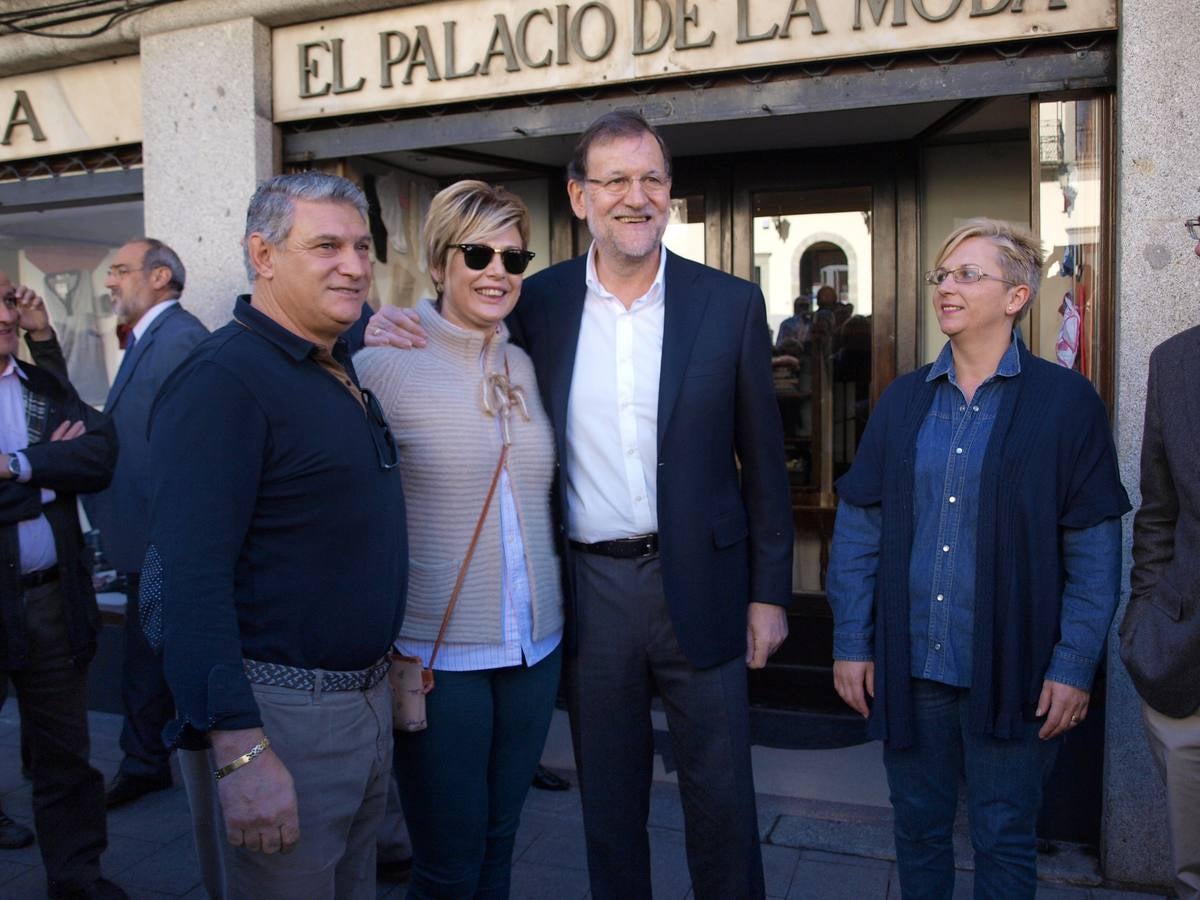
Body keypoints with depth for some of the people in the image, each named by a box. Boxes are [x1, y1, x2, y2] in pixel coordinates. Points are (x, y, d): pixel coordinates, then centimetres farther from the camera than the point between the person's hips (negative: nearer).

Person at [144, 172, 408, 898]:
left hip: (367, 696, 8)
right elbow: (192, 579, -24)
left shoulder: (343, 368, 9)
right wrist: (241, 753, -27)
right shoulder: (222, 381, -18)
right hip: (274, 714, -8)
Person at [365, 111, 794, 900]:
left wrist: (769, 592, -1)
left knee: (722, 797, 13)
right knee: (608, 801, 17)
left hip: (700, 585, -1)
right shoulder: (539, 303, 1)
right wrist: (393, 338, -10)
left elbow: (762, 459, 1)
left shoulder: (731, 303, -2)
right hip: (589, 589, 1)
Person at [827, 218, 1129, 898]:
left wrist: (1075, 665, -9)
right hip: (908, 665, 3)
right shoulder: (903, 400, 5)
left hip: (1011, 674, -3)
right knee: (918, 830, 17)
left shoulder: (1067, 401, -4)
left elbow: (1094, 552, -5)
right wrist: (852, 642, 1)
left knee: (1005, 842, 12)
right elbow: (858, 530, 5)